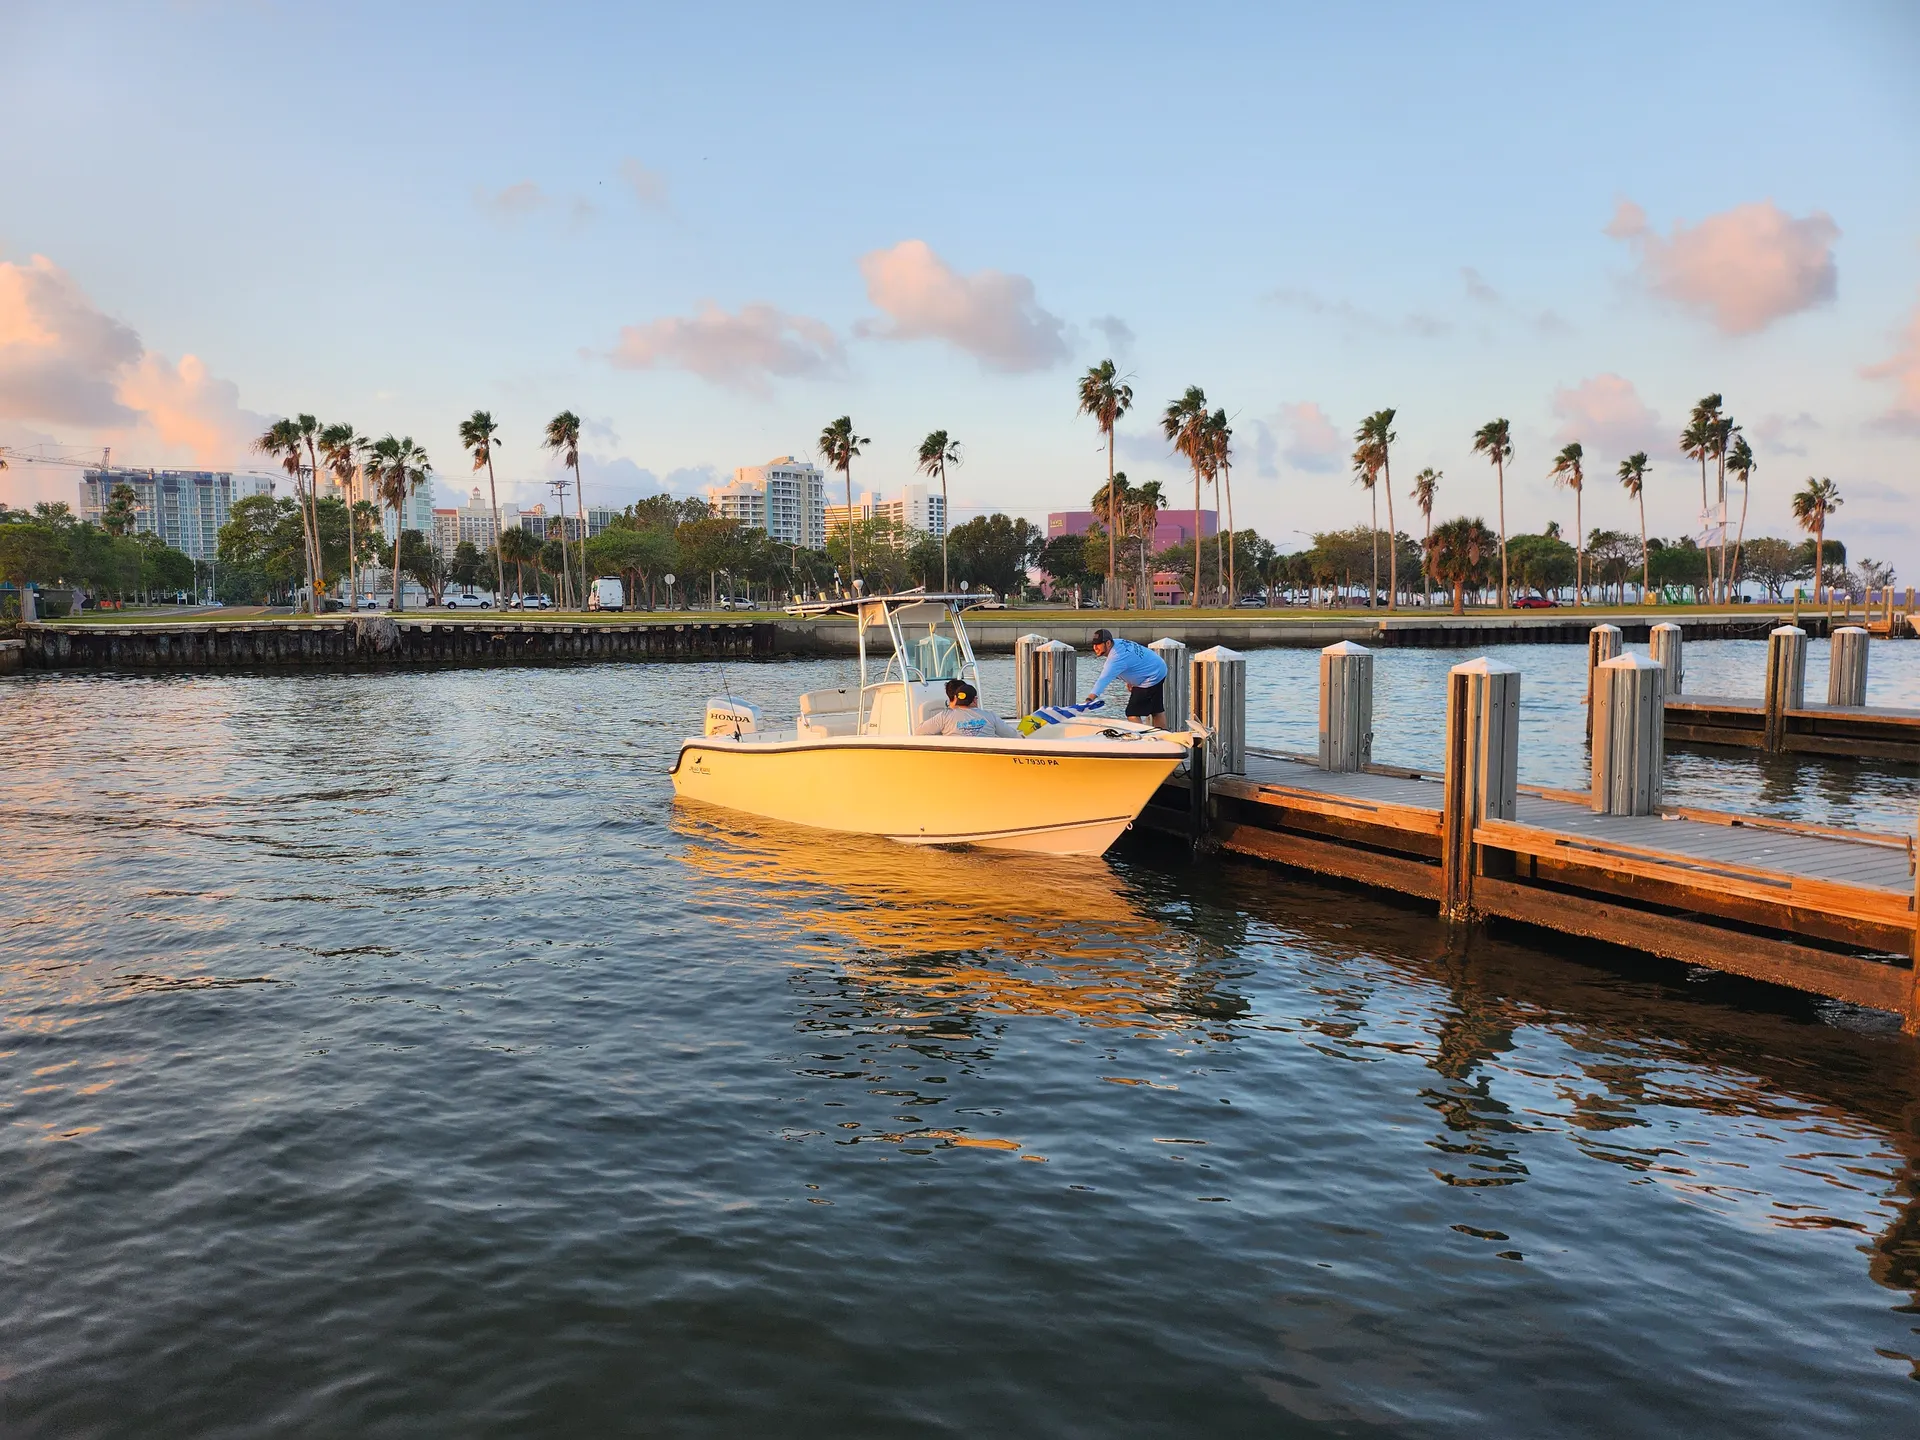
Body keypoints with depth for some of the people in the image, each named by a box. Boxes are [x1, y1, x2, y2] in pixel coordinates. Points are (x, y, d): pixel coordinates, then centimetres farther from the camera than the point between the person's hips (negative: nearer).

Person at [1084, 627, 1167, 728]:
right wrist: (1131, 680, 10)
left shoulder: (1116, 658, -33)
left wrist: (1090, 699, -53)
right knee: (1157, 710, 22)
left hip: (1151, 678, -11)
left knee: (1132, 713, -10)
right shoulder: (1117, 643, -4)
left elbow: (1104, 679, -44)